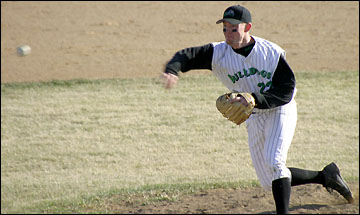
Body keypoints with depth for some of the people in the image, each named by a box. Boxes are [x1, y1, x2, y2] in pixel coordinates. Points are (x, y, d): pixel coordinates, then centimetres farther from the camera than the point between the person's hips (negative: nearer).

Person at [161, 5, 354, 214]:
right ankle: (325, 176, 24)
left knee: (274, 162, -26)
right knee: (269, 181, 7)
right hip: (254, 118, 5)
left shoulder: (272, 53, -18)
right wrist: (172, 71, -43)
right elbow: (186, 56, -19)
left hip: (281, 111, -5)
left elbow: (286, 91, -20)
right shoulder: (218, 53, -11)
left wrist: (253, 100, -33)